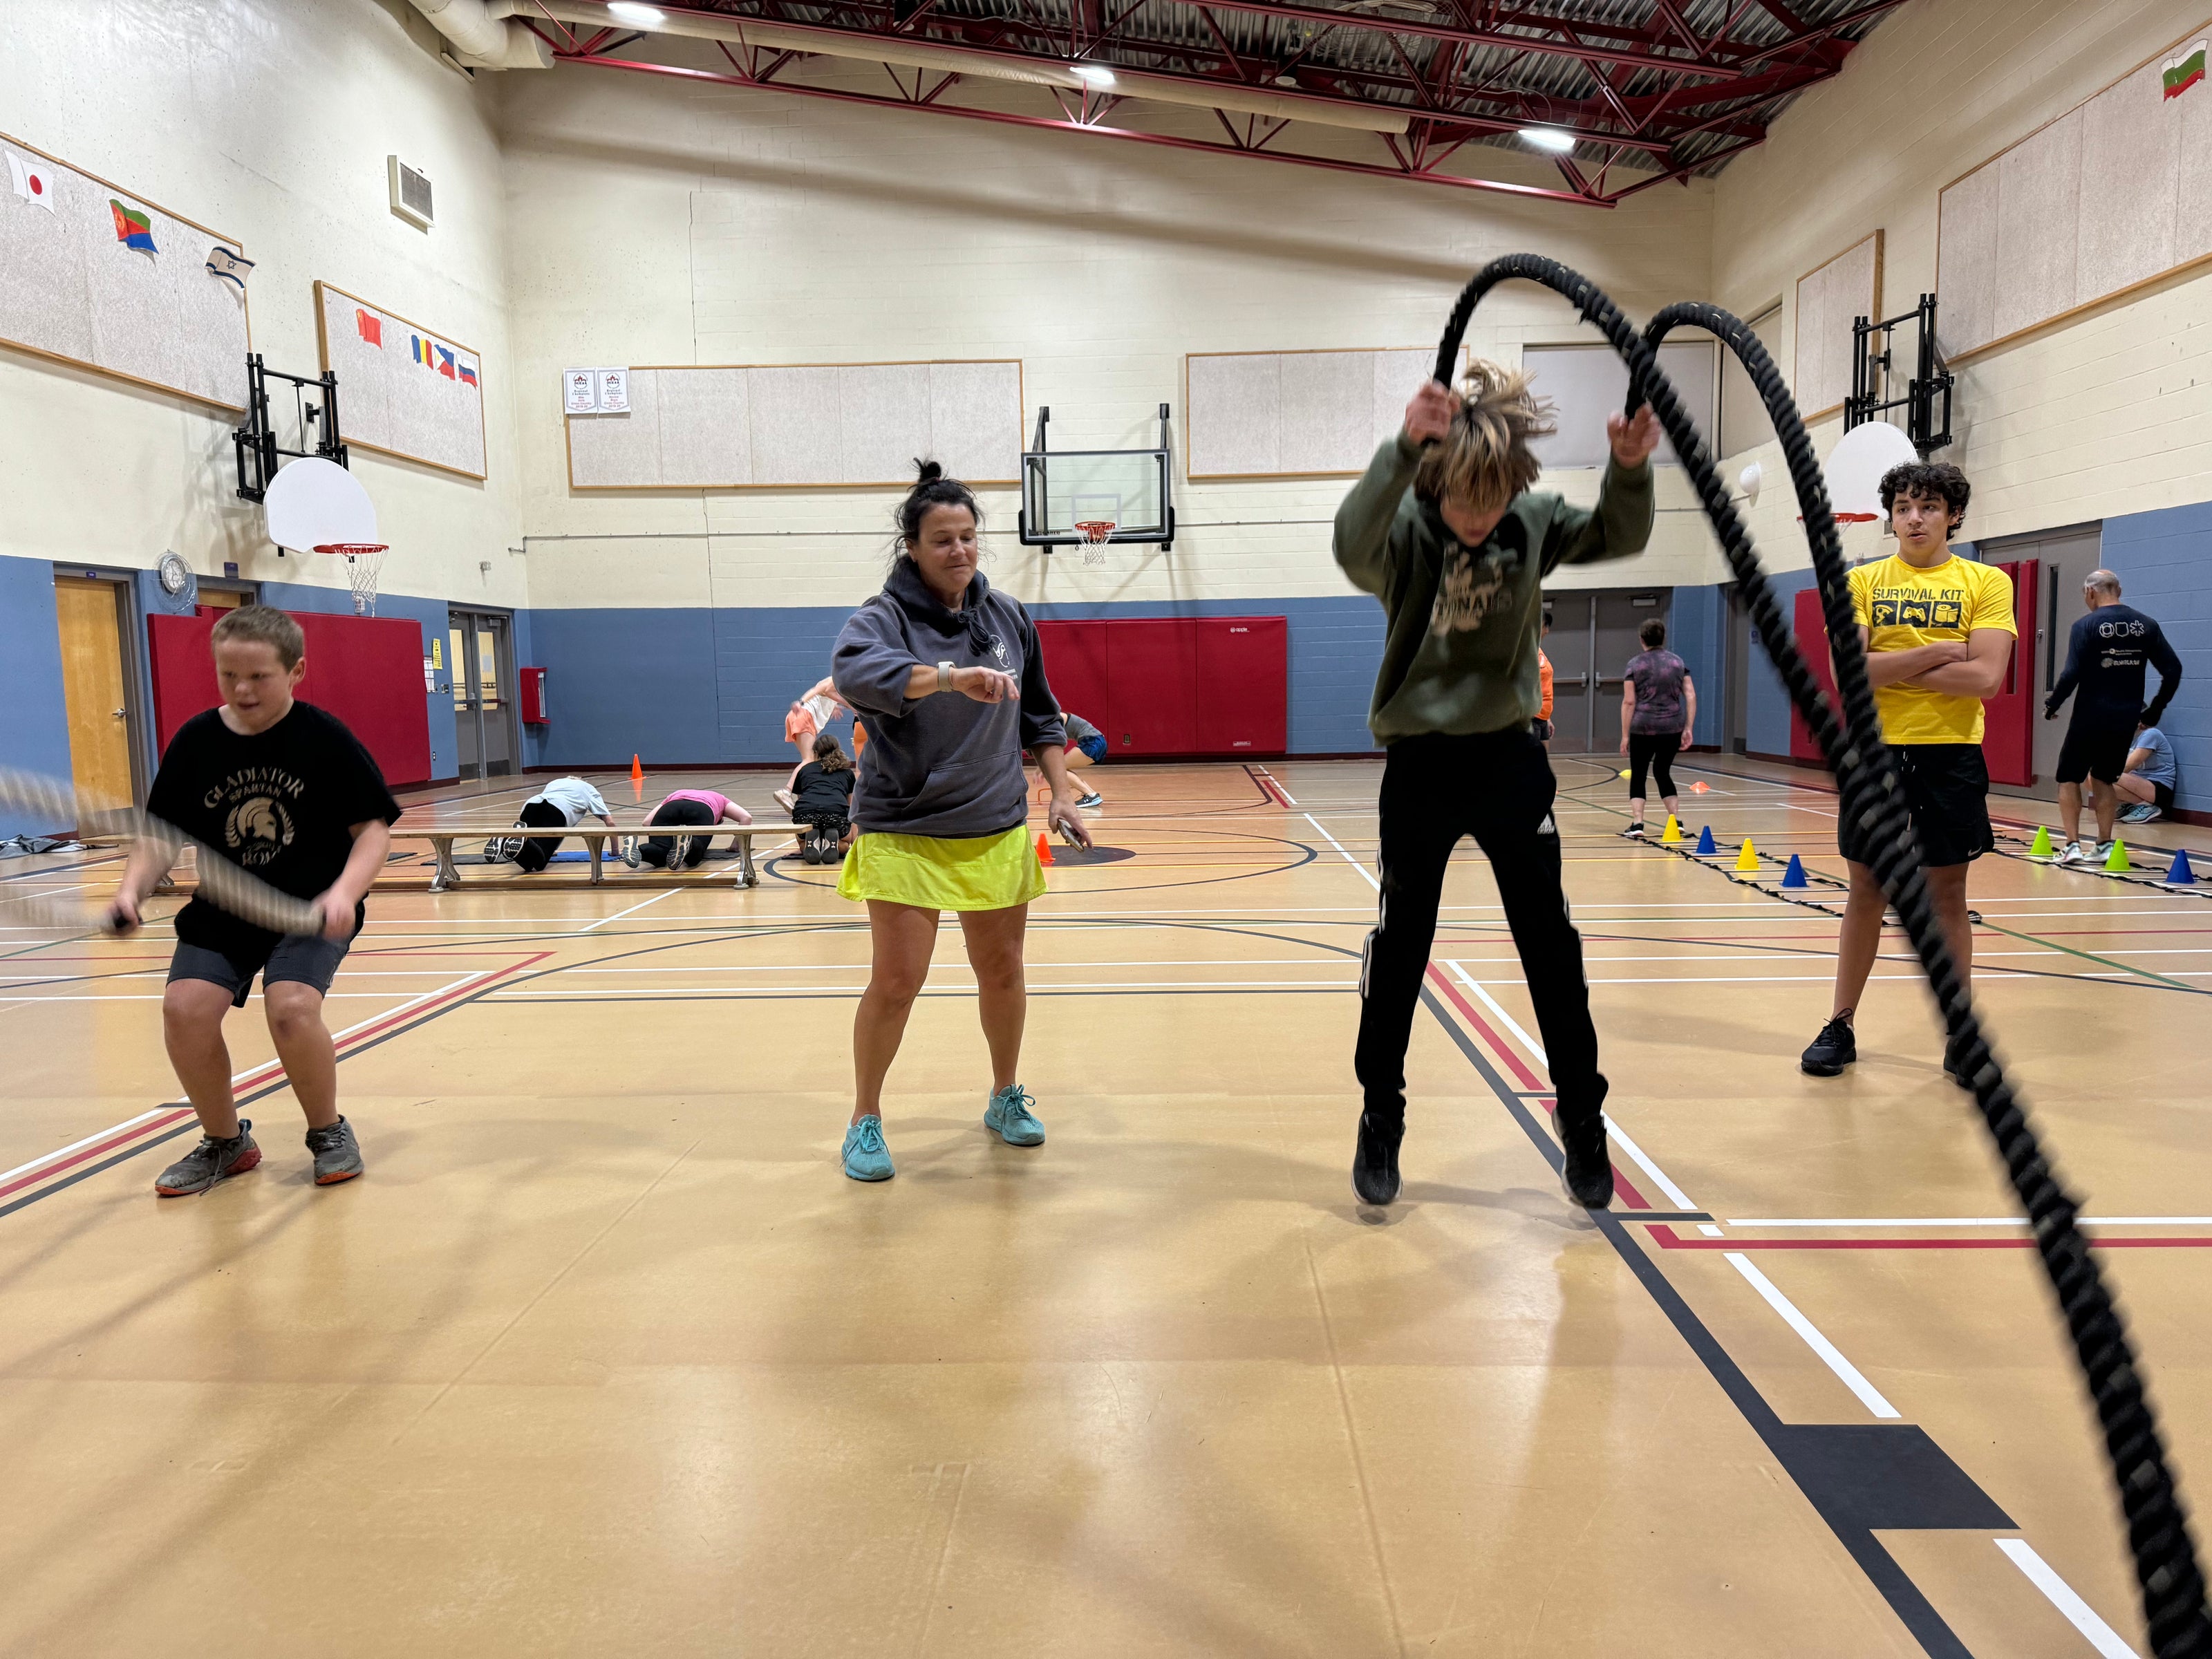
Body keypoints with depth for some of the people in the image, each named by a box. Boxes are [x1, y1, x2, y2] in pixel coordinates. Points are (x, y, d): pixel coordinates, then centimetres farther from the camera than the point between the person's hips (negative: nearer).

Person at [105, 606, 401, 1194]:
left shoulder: (325, 738, -8)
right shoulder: (194, 742, 1)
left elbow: (374, 827, -8)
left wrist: (343, 892, -24)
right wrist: (133, 887, -10)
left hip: (312, 910, -4)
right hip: (222, 910, 4)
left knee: (291, 1008, -26)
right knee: (185, 1007, -18)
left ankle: (329, 1132, 3)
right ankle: (225, 1142, 10)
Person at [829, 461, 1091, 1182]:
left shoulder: (1009, 616, 6)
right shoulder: (882, 619, -9)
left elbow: (1040, 716, 15)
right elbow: (856, 672, -33)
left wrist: (1061, 795, 7)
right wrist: (952, 676, -46)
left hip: (997, 832, 4)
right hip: (904, 836, -4)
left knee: (1002, 972, 12)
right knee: (895, 984, -4)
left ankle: (1006, 1096, 34)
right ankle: (866, 1120, 17)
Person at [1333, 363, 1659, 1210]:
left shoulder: (1533, 521, -3)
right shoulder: (1405, 525, -14)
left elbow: (1621, 536, -10)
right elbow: (1353, 545, -34)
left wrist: (1630, 469, -29)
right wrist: (1402, 447, -49)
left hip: (1509, 758, 3)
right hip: (1420, 764, -2)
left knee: (1552, 947, 7)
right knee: (1400, 949, 6)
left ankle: (1582, 1121, 22)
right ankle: (1380, 1119, 22)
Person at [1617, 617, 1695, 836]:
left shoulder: (1634, 664, 0)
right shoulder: (1678, 662, 10)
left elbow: (1629, 702, -5)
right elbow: (1691, 696, 3)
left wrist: (1625, 735, -3)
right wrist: (1688, 728, 5)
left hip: (1643, 729, -3)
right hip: (1673, 728, 3)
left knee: (1638, 775, 8)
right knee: (1663, 772, 19)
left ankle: (1637, 823, -5)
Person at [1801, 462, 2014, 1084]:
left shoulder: (1986, 583, 1)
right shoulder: (1864, 582, 5)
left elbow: (1985, 677, -12)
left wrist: (1891, 669, -11)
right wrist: (1936, 652, -13)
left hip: (1951, 756, -1)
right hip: (1877, 752, 1)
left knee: (1948, 895, 6)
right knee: (1866, 892, 8)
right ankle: (1840, 1027, 18)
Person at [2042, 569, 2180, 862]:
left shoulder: (2086, 625, -9)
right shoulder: (2146, 625, 5)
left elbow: (2071, 674, -17)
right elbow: (2173, 670, 3)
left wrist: (2051, 705, -3)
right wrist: (2154, 711, 13)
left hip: (2091, 717, -5)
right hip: (2127, 719, 5)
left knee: (2069, 778, 9)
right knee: (2105, 779, 19)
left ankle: (2073, 845, 1)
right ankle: (2104, 845, 16)